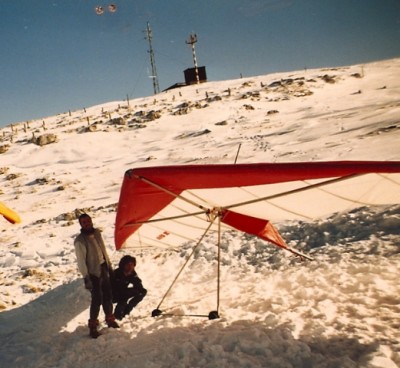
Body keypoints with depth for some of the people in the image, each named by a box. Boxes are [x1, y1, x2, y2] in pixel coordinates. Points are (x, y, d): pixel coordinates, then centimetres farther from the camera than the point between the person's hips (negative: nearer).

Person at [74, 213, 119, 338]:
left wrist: (109, 266, 17)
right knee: (97, 299, -6)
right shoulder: (80, 240, -18)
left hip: (104, 269, 7)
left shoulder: (97, 232, 3)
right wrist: (86, 278, -22)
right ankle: (93, 326, 9)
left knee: (108, 295, 16)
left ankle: (110, 319, 34)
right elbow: (81, 261, -19)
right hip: (94, 272, -7)